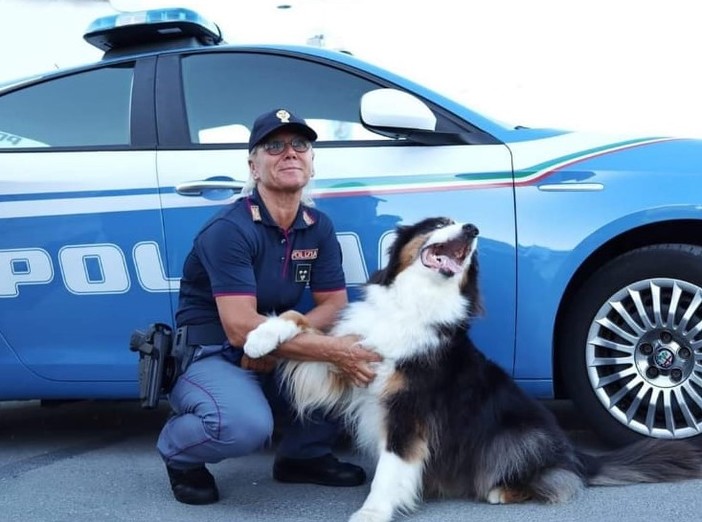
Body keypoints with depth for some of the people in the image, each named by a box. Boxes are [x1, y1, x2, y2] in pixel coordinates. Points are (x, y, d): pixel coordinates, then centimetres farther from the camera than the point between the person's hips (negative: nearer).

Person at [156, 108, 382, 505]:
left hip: (273, 359, 6)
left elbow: (335, 305, -1)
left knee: (359, 359, -14)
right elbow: (241, 328, -28)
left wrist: (280, 341, -20)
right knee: (247, 425, -36)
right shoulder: (230, 229, -20)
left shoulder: (319, 227, 1)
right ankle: (179, 451, 1)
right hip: (208, 356, -6)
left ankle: (304, 454, 9)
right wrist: (332, 349, -32)